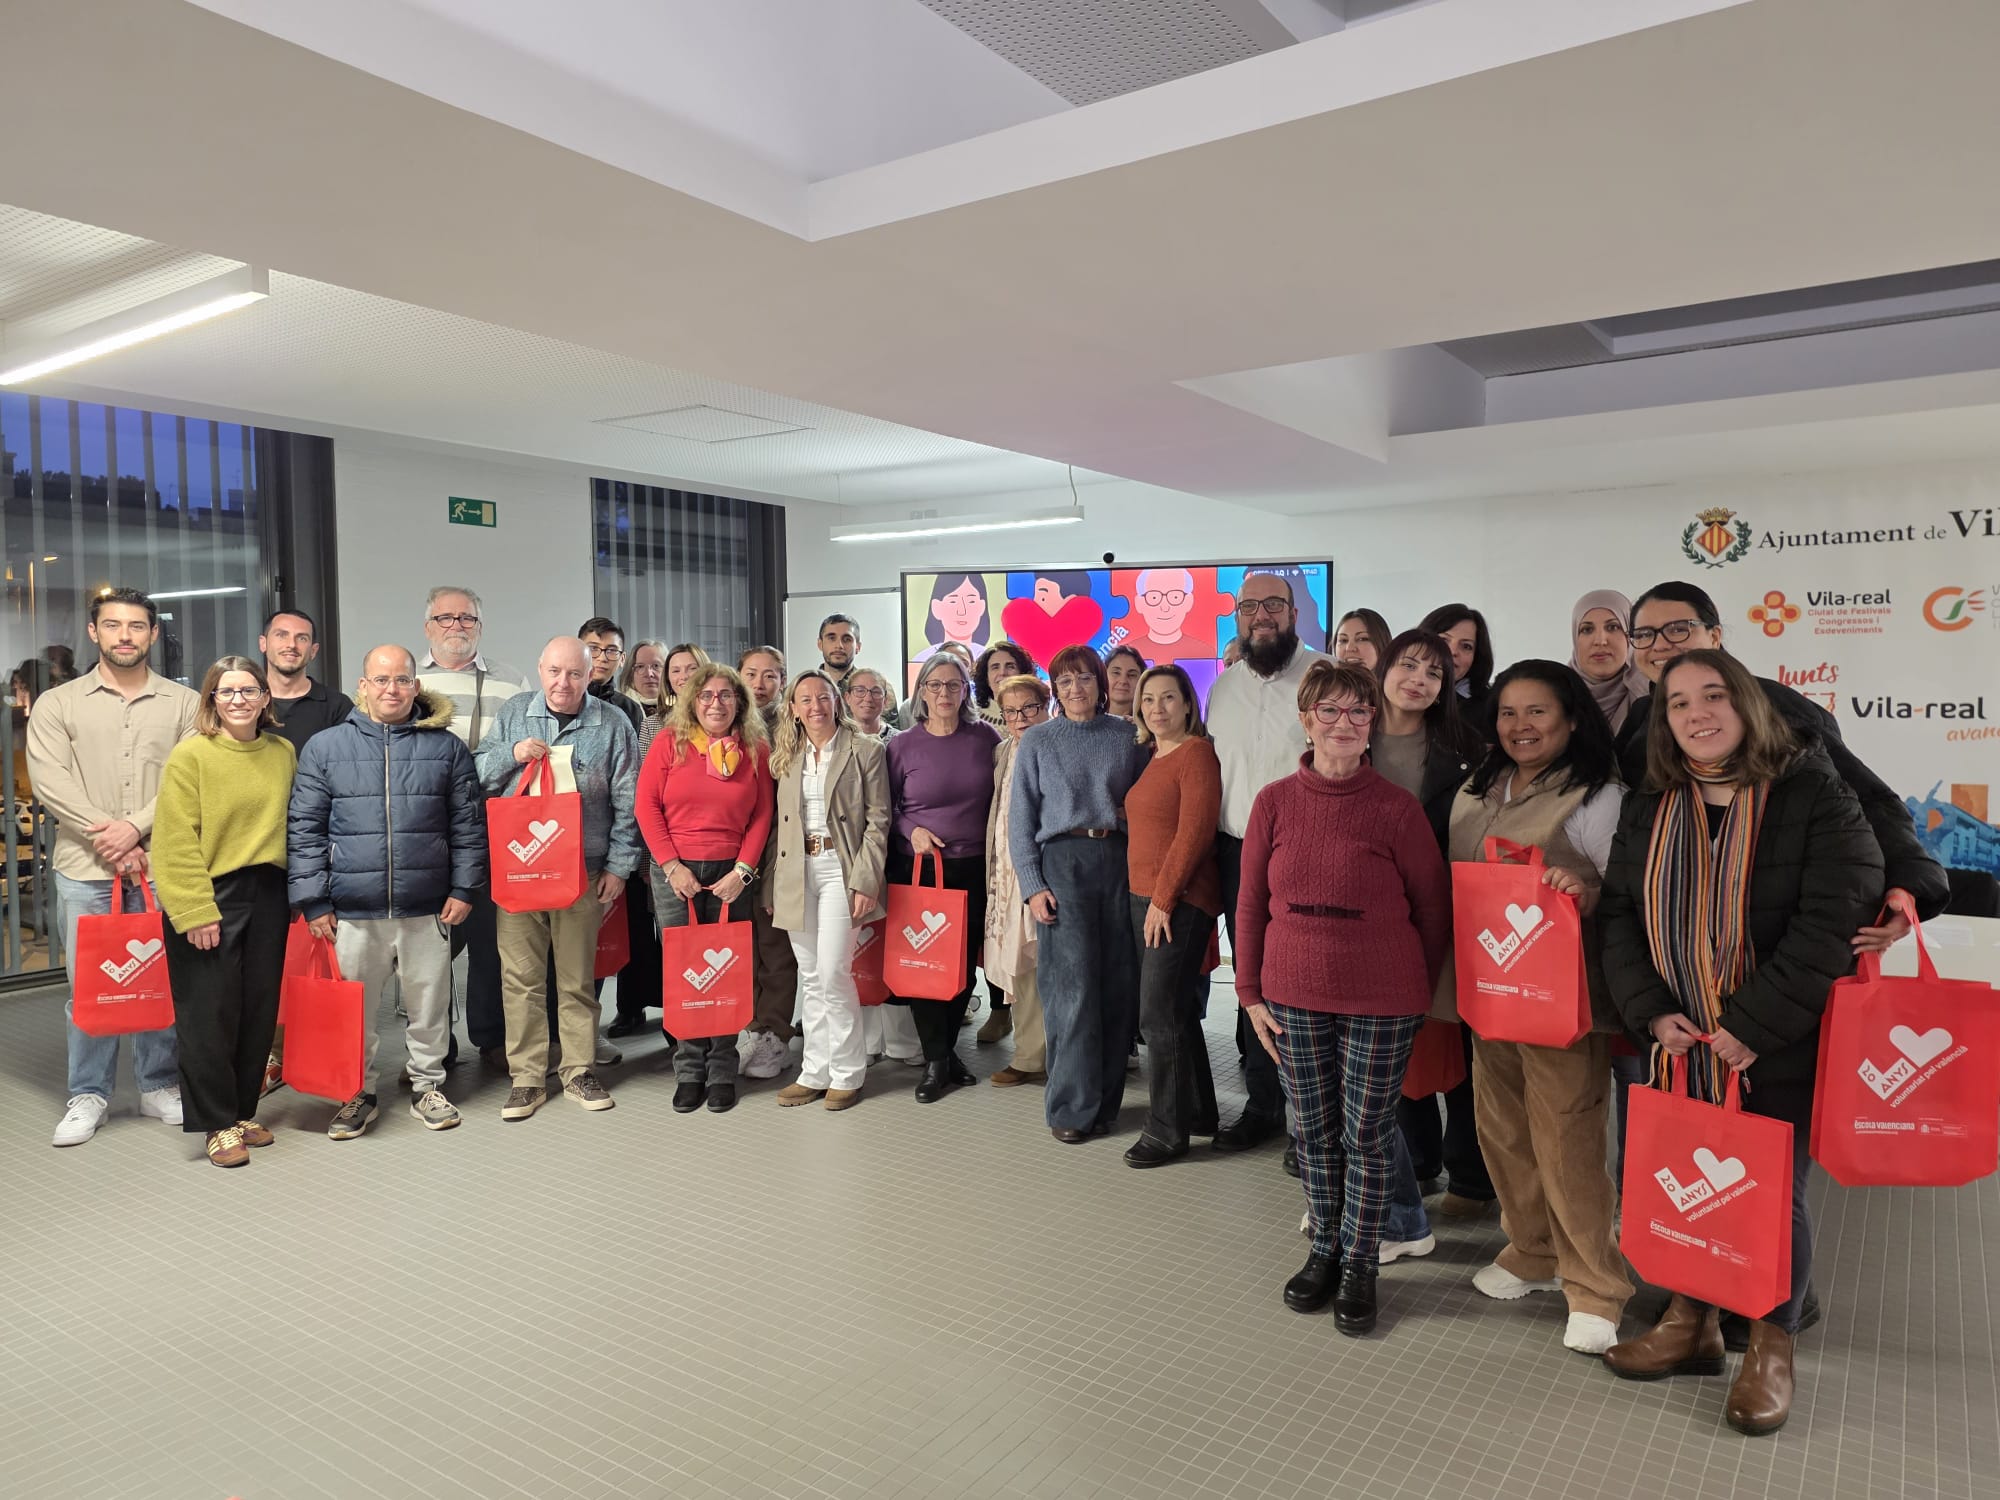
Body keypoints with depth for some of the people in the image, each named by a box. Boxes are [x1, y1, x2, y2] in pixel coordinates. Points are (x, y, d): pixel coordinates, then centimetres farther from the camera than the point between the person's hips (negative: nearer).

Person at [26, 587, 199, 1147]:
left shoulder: (184, 704, 6)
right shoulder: (57, 704, 6)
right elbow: (49, 781, -4)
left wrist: (136, 826, -14)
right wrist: (104, 836, -12)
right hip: (84, 870, 0)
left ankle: (160, 1085, 22)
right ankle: (88, 1095, 19)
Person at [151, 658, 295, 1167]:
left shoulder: (283, 753, 6)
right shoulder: (191, 755, -8)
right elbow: (176, 841, -12)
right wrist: (195, 911, -16)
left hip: (267, 896, 5)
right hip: (209, 899, -4)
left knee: (259, 1011, 11)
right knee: (210, 1015, 2)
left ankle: (242, 1112, 26)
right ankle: (218, 1125, 15)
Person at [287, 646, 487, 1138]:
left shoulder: (447, 747, 5)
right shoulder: (324, 748, 3)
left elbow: (468, 824, 5)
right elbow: (303, 829, 2)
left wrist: (464, 888, -1)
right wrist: (312, 900, -3)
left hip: (427, 910, 0)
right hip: (352, 912, 0)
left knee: (430, 1005, 10)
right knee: (355, 1011, 11)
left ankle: (427, 1085, 27)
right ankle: (358, 1093, 28)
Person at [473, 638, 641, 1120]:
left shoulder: (612, 724, 2)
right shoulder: (513, 714, 7)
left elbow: (626, 802, 2)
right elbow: (477, 775, 10)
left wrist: (619, 865, -1)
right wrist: (511, 754, -9)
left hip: (583, 870, -1)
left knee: (577, 976, 7)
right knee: (521, 976, 2)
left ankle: (578, 1070, 20)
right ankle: (527, 1077, 13)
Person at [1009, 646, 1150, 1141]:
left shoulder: (1127, 737, 11)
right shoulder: (1037, 741, 6)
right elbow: (1021, 819, 4)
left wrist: (1129, 814, -2)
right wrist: (1032, 885, -4)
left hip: (1118, 861, 2)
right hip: (1063, 862, -2)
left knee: (1119, 984, 2)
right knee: (1073, 987, -6)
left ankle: (1104, 1100, 17)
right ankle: (1072, 1108, 4)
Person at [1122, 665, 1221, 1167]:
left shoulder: (1197, 753, -11)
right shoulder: (1151, 758, 16)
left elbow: (1194, 832, -18)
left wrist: (1164, 898, -18)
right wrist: (1148, 898, 10)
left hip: (1180, 900, -9)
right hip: (1144, 897, 9)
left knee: (1160, 1015, -5)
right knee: (1176, 1011, 16)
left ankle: (1166, 1131, 6)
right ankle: (1199, 1113, 28)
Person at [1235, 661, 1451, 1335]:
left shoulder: (1397, 808, -8)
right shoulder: (1275, 802, -1)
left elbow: (1433, 907, 1)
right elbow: (1251, 903, 4)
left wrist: (1422, 990, 4)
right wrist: (1251, 992, 3)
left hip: (1381, 1002, -2)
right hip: (1295, 998, 2)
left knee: (1367, 1135, 8)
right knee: (1315, 1130, 14)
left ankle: (1360, 1265, 26)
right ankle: (1324, 1250, 33)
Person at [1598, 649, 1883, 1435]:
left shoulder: (1815, 795, -10)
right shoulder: (1648, 809, 4)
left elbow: (1833, 920, -18)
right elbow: (1619, 914, 2)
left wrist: (1752, 1025, -21)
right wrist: (1651, 1012, -12)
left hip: (1782, 1046, -4)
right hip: (1681, 1045, 4)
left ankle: (1772, 1346, 28)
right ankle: (1691, 1323, 32)